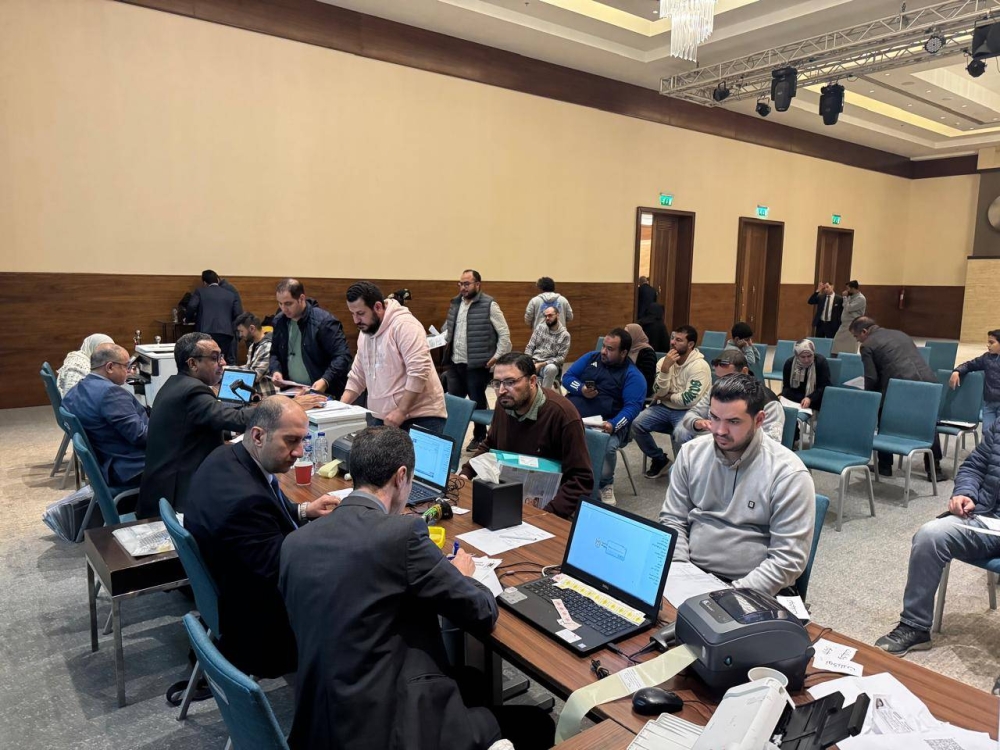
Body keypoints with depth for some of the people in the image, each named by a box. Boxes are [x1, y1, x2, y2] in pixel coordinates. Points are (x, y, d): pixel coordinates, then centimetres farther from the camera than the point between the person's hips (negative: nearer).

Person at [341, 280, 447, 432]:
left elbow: (419, 372, -23)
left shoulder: (403, 325, -15)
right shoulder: (365, 334, 12)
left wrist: (401, 412, -22)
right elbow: (357, 377, 19)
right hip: (384, 420, 8)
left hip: (421, 418, -8)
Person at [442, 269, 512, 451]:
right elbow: (448, 327, 23)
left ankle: (479, 437, 24)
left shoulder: (489, 305, -9)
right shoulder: (455, 303, 11)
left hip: (477, 365, -5)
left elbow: (504, 334, -8)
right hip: (455, 363, 5)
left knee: (477, 401, 8)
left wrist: (497, 356, -13)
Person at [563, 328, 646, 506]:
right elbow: (567, 377, 13)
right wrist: (581, 389, -9)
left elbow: (632, 407, -10)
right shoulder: (591, 357, 14)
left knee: (609, 445, -34)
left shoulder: (633, 375, 0)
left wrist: (613, 425, -27)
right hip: (572, 413, 3)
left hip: (606, 423, -3)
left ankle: (605, 485, -1)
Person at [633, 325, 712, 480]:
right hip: (664, 409, 5)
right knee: (637, 425, -16)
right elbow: (659, 392, -8)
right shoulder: (664, 361, 3)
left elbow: (690, 400, -21)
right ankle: (660, 459, 7)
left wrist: (666, 397, -7)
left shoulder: (700, 366, -14)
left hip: (688, 412, -5)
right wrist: (665, 368, -21)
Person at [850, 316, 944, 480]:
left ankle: (885, 466, 22)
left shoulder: (867, 345, 5)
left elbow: (872, 378, -1)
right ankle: (934, 469, 24)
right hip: (927, 380, 6)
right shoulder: (900, 333, 26)